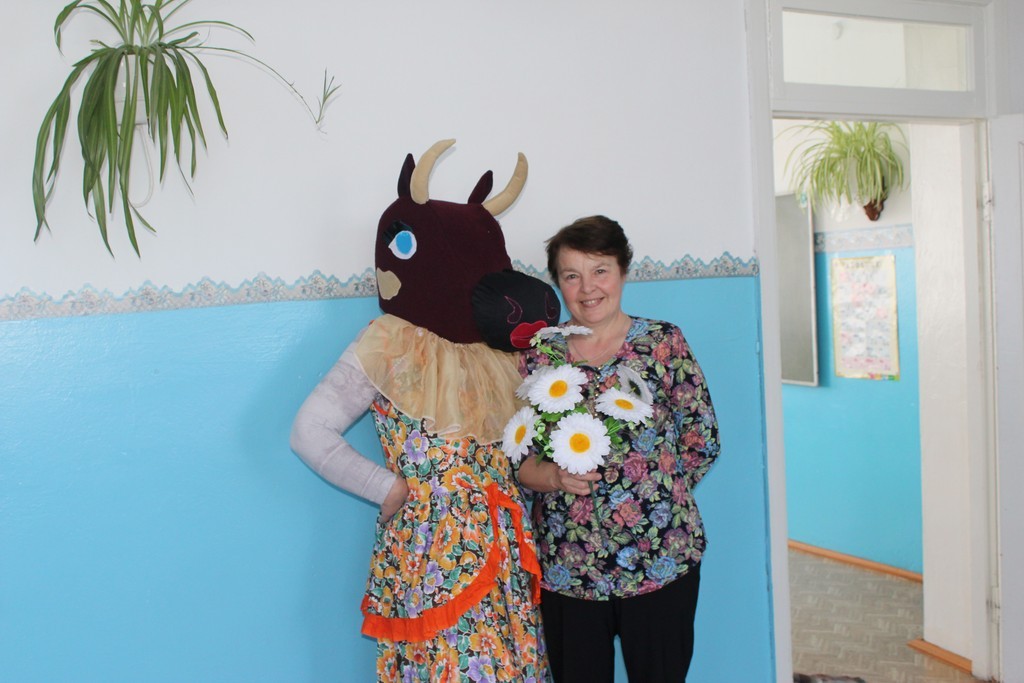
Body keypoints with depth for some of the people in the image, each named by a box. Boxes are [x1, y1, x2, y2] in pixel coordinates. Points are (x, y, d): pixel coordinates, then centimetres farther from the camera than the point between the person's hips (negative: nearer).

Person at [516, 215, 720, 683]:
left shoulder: (664, 342, -2)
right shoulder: (538, 356, 1)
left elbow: (703, 440, 1)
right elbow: (517, 459, 1)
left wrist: (656, 492, 0)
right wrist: (556, 476, -17)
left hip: (662, 559, -1)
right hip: (565, 567, 1)